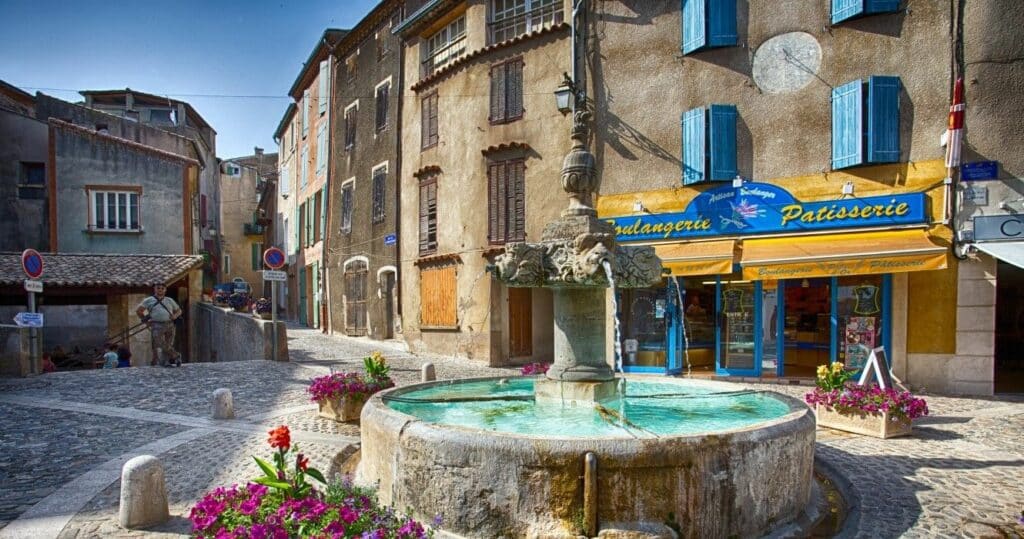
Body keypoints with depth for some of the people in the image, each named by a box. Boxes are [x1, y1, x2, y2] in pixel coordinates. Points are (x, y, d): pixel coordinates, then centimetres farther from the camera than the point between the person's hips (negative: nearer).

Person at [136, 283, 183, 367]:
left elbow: (179, 310, 27)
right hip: (157, 326, -2)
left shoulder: (169, 300, 20)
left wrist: (175, 316, 5)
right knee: (159, 345, -13)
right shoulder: (149, 300, 12)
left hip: (169, 325, 2)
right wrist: (145, 320, 4)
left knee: (169, 345, -2)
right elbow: (138, 310, 10)